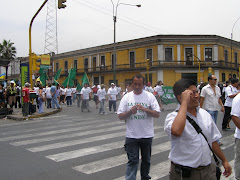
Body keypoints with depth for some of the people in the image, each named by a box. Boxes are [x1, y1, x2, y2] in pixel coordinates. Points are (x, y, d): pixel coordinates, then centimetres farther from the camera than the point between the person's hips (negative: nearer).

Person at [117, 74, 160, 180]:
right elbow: (120, 116, -2)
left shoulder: (150, 96, -2)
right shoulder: (126, 97, 0)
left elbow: (157, 114, -7)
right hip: (131, 135, -1)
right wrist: (130, 112, -20)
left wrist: (145, 109, -23)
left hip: (147, 135, 1)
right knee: (132, 161, 0)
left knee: (146, 159, 18)